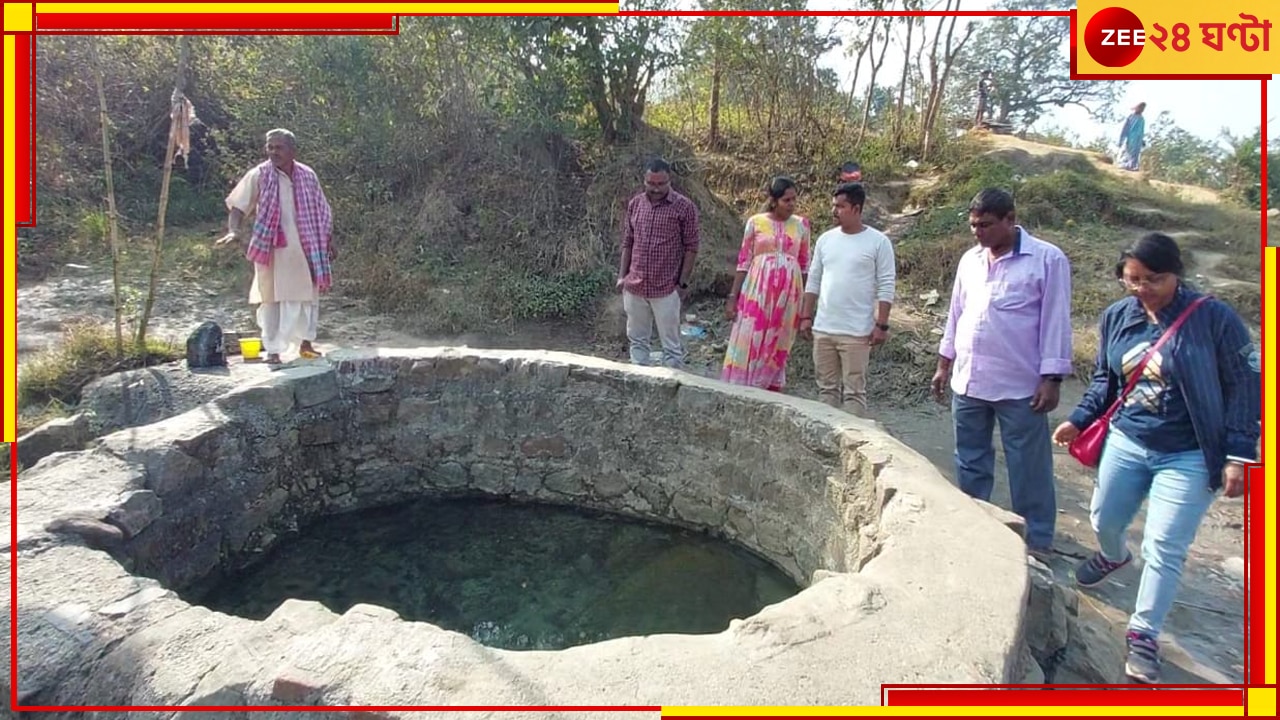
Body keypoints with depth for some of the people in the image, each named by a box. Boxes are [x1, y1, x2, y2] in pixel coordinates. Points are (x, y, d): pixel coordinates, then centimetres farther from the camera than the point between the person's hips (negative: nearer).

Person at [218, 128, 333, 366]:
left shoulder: (308, 176, 5)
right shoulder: (258, 176, -5)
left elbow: (321, 212, 12)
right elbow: (239, 206, -8)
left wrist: (328, 241, 11)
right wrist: (234, 230, -26)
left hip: (304, 248, 3)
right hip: (273, 249, -3)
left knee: (307, 295, 10)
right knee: (272, 298, 0)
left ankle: (306, 342, 26)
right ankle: (273, 350, 6)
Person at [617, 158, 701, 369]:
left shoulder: (684, 207, -8)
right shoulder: (635, 204, 6)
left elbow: (691, 248, -6)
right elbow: (627, 243, 13)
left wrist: (683, 283, -9)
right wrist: (622, 276, 9)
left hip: (666, 288, -5)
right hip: (634, 287, 5)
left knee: (671, 344, 3)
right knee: (637, 340, 14)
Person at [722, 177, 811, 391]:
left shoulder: (801, 225, 5)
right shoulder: (756, 222, -1)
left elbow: (804, 264, 10)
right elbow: (744, 262, 1)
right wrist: (733, 297, -3)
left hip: (788, 293, 2)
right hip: (757, 291, -2)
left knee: (778, 346, 8)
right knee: (749, 343, -3)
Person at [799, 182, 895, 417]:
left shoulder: (878, 242, -6)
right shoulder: (826, 239, 8)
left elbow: (886, 287, -7)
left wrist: (881, 325, -11)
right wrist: (806, 316, 9)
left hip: (856, 332, -5)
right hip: (823, 329, 5)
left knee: (854, 391, 0)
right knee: (826, 387, 12)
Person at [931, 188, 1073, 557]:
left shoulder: (1047, 259, -8)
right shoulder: (970, 260, 9)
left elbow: (1056, 322, -9)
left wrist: (1051, 379, -12)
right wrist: (944, 364, 15)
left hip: (1020, 387, -5)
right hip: (968, 382, 6)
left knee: (1028, 468, 4)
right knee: (971, 462, 16)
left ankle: (1038, 541, 17)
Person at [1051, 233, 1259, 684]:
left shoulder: (1213, 318, -14)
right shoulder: (1116, 317, -1)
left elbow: (1245, 386, -10)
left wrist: (1239, 455, -14)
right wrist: (1079, 420, 1)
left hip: (1187, 458, -4)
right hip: (1125, 444, 5)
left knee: (1163, 549, -3)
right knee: (1104, 521, 19)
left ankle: (1143, 635, 13)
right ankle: (1113, 557, 54)